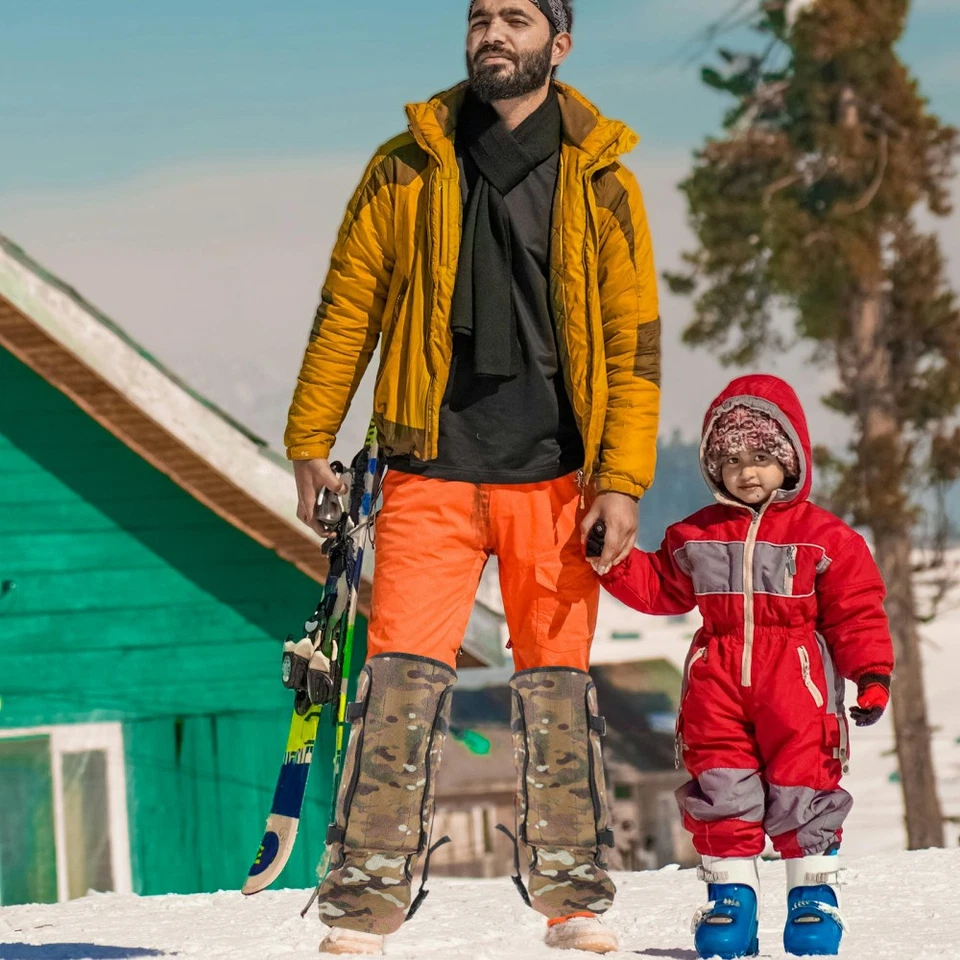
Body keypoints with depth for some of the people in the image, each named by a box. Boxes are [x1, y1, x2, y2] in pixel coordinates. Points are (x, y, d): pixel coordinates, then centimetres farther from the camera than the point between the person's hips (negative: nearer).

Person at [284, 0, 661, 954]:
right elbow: (347, 310, 11)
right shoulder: (406, 170, 6)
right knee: (402, 675, -8)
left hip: (555, 476, 0)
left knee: (557, 681, 5)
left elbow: (633, 341, 4)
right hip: (432, 470, 0)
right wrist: (311, 441, 9)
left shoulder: (602, 184, 5)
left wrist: (622, 482, -4)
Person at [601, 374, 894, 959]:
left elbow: (857, 612, 0)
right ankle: (730, 891, 8)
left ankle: (815, 889, 7)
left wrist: (872, 673, -8)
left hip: (795, 679, -3)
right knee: (721, 787, 1)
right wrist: (614, 559, 5)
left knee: (802, 786, -3)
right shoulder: (697, 536, 12)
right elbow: (658, 587, 18)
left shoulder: (823, 536, 0)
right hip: (717, 681, 3)